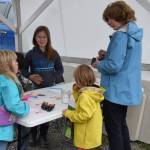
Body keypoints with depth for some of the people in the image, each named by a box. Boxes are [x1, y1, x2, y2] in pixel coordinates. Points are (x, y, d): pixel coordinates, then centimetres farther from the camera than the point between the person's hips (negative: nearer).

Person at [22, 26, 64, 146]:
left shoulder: (54, 54, -2)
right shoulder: (31, 54, -7)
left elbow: (60, 70, 5)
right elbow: (24, 70, 1)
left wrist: (52, 77, -10)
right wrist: (30, 76, -18)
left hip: (50, 87, 2)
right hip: (36, 88, -2)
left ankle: (43, 134, 31)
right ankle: (34, 135, 23)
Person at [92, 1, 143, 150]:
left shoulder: (120, 35, -20)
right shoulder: (134, 33, 9)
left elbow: (114, 66, -25)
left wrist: (99, 64, -7)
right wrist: (107, 55, 9)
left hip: (117, 90, -9)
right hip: (127, 89, 9)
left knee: (113, 127, 4)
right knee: (121, 124, 22)